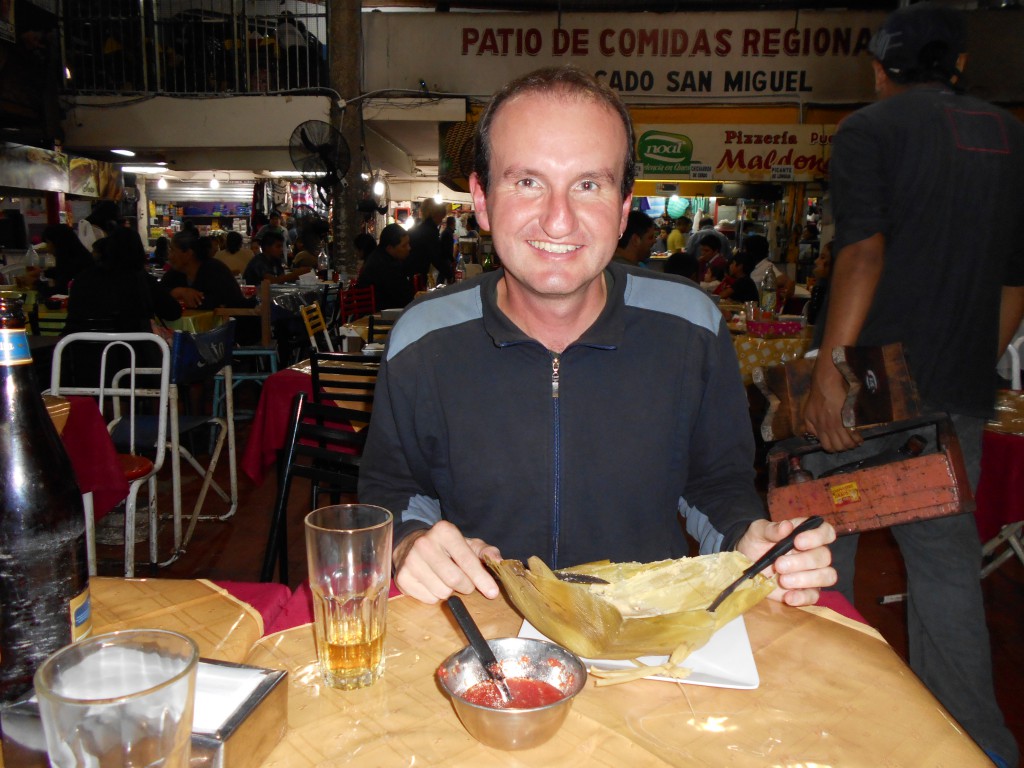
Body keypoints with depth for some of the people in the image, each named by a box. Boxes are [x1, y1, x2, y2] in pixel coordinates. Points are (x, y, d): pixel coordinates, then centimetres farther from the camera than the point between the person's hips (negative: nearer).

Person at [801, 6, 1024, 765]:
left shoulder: (871, 128, -2)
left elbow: (863, 253, -17)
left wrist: (829, 369, -19)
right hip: (961, 390, 5)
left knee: (824, 544, 10)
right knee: (946, 560, 14)